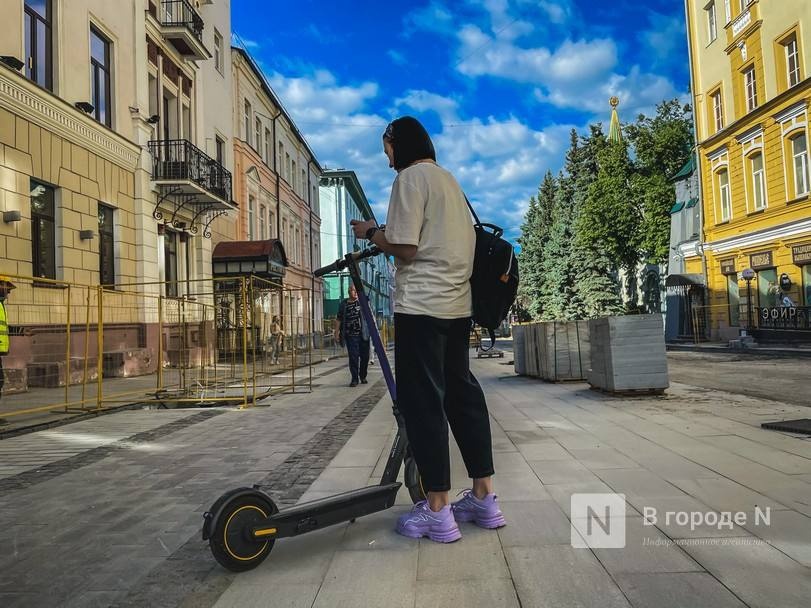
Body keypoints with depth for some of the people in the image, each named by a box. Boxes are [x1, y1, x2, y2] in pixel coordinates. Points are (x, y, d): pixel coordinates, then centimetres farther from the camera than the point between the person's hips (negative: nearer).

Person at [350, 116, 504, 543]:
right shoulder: (449, 179, 21)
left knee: (421, 401, -3)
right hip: (458, 305, 9)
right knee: (462, 394, 12)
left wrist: (370, 232, 4)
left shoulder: (410, 177, -5)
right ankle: (484, 499, 18)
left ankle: (437, 512, 3)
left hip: (421, 306, -9)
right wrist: (385, 234, 23)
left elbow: (405, 249, -13)